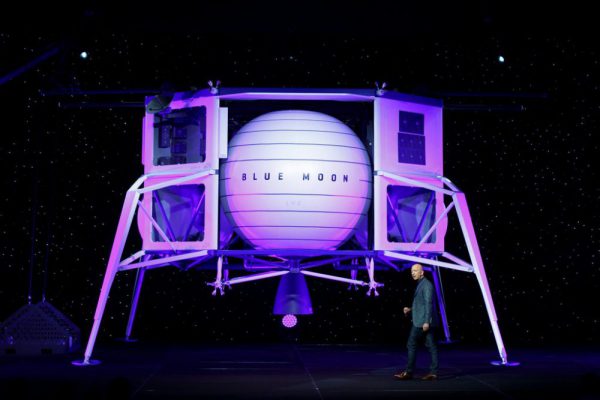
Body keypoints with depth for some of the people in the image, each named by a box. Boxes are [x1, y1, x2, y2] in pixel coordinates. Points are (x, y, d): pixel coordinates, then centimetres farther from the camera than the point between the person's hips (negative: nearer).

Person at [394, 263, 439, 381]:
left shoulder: (426, 284, -11)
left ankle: (409, 372, -1)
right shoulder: (421, 284, 19)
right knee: (431, 345, 4)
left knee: (411, 344, -4)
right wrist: (410, 310, 11)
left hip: (422, 321, -10)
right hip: (424, 321, 10)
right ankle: (433, 372, 2)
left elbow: (428, 304, -18)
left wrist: (426, 321, -24)